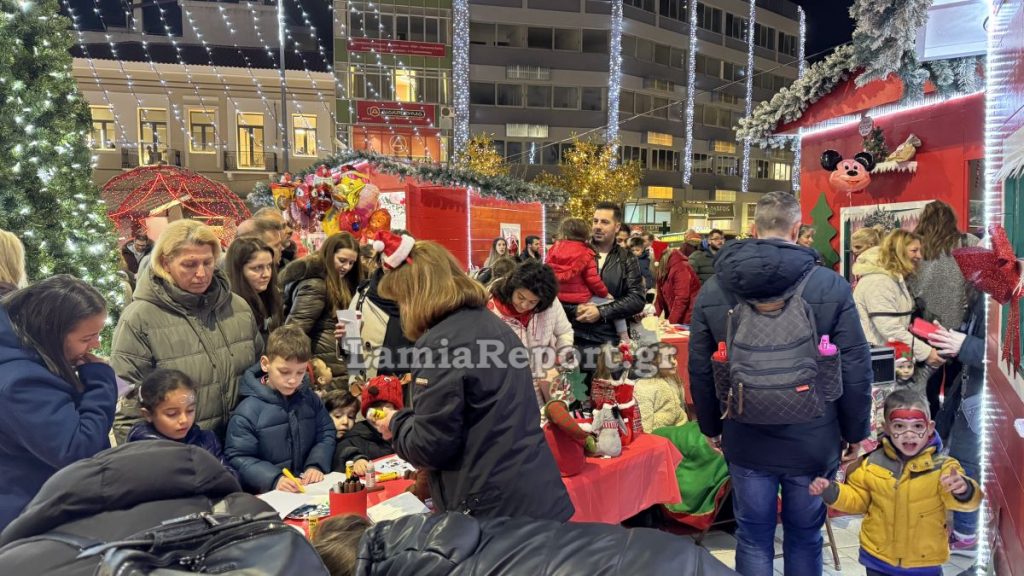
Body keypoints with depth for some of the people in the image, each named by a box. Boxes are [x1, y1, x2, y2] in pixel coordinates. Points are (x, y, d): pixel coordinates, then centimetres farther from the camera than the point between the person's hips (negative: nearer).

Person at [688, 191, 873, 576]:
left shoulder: (712, 289, -6)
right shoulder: (831, 287, -13)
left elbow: (700, 369, 1)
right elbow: (856, 369, -8)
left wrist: (711, 426, 14)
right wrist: (854, 431, 7)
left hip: (745, 441, 1)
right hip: (812, 441, -1)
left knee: (753, 538, 17)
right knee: (805, 537, 19)